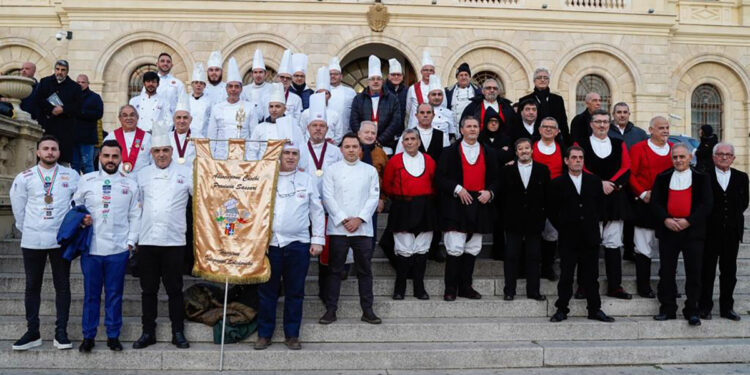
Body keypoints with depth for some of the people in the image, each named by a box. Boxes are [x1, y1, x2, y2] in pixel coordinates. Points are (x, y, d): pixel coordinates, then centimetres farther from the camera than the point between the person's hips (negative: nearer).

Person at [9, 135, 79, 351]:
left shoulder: (71, 176, 2)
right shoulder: (25, 177, 4)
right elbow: (18, 207, 11)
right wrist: (26, 230, 11)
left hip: (61, 240, -1)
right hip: (32, 241, 1)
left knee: (62, 285, 3)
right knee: (32, 286, 7)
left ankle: (61, 333, 10)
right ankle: (32, 332, 16)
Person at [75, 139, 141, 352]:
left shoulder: (130, 184, 6)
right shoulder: (86, 180, 5)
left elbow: (135, 216, 6)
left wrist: (131, 242, -1)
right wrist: (81, 219, -8)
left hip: (118, 249, 0)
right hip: (91, 247, 0)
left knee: (115, 294, 7)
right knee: (91, 293, 8)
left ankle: (113, 336, 17)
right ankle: (88, 336, 19)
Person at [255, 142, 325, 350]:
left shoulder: (307, 180, 9)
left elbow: (317, 212, 10)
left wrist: (318, 239, 3)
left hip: (299, 244, 1)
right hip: (269, 243, 0)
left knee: (295, 292, 6)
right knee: (267, 291, 5)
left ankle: (292, 335, 17)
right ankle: (264, 334, 16)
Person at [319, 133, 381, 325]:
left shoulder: (370, 170, 10)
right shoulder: (332, 170, 7)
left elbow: (373, 197, 3)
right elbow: (328, 197, -1)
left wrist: (359, 219, -8)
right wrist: (343, 219, -9)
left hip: (363, 228, 1)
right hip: (338, 228, -1)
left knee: (365, 270, 5)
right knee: (335, 270, 3)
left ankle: (367, 310, 12)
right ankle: (331, 310, 10)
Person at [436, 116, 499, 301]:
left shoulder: (488, 153, 14)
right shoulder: (450, 152, 4)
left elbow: (495, 178, 15)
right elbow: (440, 177, -1)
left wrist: (489, 192, -4)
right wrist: (457, 189, -13)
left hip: (480, 204, 4)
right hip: (456, 205, -4)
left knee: (472, 249, 8)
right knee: (455, 249, -8)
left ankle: (465, 287, 18)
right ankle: (451, 288, 1)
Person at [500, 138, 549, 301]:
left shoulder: (542, 170, 5)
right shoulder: (507, 170, 4)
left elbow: (547, 194, 5)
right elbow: (502, 194, 2)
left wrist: (543, 215, -1)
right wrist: (505, 216, -3)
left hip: (534, 220, 1)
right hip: (513, 221, -1)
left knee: (533, 257, 6)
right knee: (511, 256, 3)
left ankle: (533, 291, 14)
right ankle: (509, 291, 11)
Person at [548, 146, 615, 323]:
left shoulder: (594, 181, 8)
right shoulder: (557, 184, 1)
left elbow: (601, 204, 15)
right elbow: (551, 211, 3)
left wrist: (594, 222, 6)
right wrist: (562, 227, 0)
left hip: (590, 237, 2)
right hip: (568, 239, -2)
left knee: (591, 276, 8)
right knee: (566, 276, 2)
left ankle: (595, 309, 17)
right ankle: (561, 310, 11)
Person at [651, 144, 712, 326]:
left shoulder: (701, 178, 3)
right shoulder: (662, 178, 9)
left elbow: (707, 204, -4)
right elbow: (655, 202, 3)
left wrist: (689, 221, -15)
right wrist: (665, 219, -13)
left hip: (693, 231, -2)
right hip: (668, 230, 2)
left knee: (693, 273, 2)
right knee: (666, 272, 6)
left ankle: (692, 311, 11)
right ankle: (667, 309, 16)